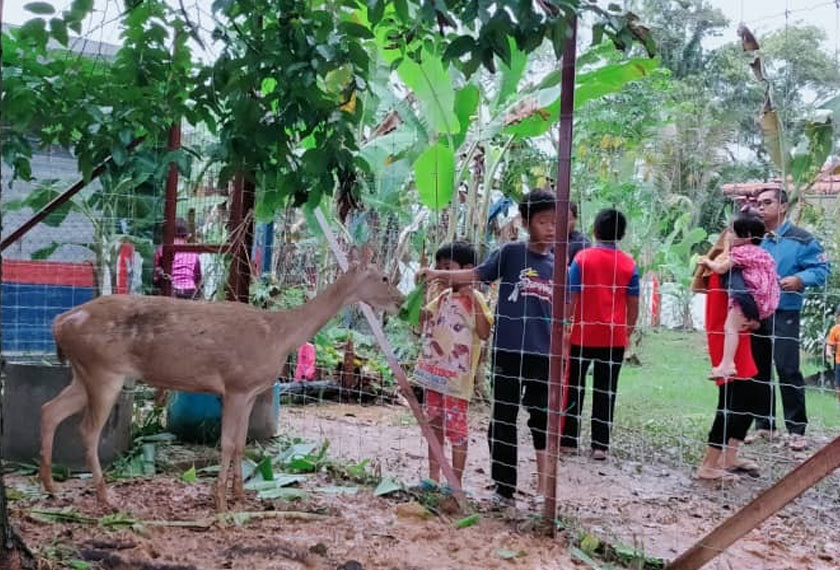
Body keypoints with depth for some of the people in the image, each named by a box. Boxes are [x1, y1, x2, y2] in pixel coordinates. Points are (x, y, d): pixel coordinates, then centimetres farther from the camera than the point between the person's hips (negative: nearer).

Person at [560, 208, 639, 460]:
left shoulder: (583, 258, -5)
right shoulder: (629, 264, 0)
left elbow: (571, 297, -8)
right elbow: (633, 305, 3)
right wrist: (627, 332, 14)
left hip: (583, 335, -1)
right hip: (615, 338, 1)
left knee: (574, 387, 10)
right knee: (606, 391, 6)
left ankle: (568, 439, 15)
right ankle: (600, 445, 8)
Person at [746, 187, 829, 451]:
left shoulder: (801, 239, -3)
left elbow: (820, 269, -7)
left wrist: (800, 280, -23)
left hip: (784, 314, -5)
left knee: (787, 370, -9)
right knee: (758, 369, 11)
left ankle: (796, 429, 0)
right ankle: (764, 424, 22)